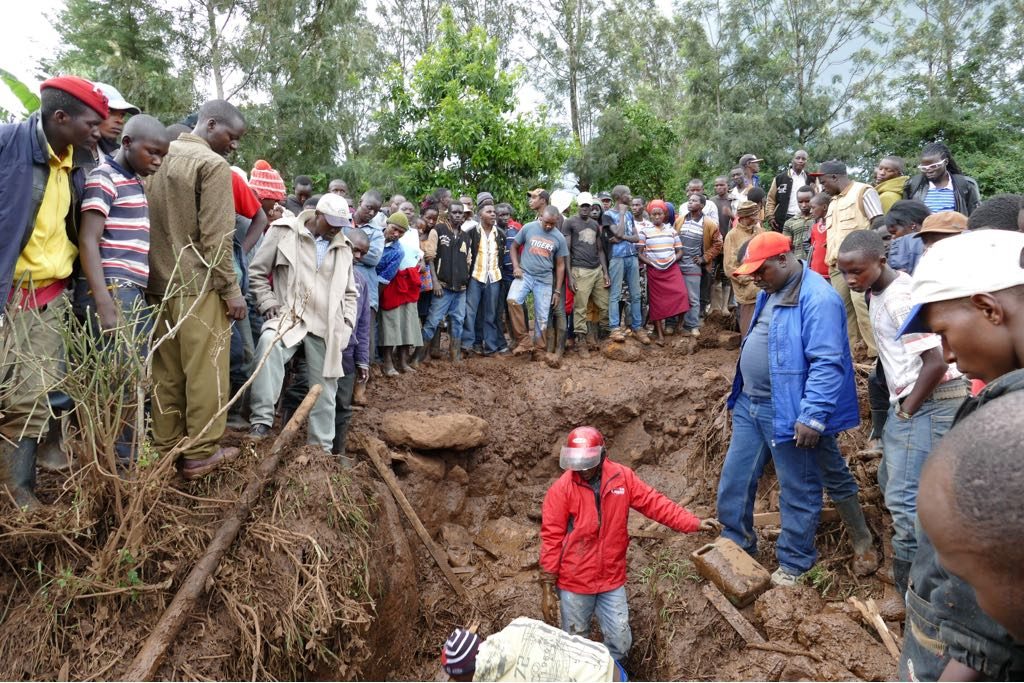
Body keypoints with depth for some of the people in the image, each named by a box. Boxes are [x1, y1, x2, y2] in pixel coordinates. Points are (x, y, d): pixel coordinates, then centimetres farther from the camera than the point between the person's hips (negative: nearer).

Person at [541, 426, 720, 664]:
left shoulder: (622, 477, -6)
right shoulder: (562, 488, -14)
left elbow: (655, 503, -4)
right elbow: (552, 534, -10)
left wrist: (693, 523, -10)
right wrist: (548, 575, -9)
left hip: (612, 579, 2)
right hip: (574, 581, -2)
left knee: (620, 643, 11)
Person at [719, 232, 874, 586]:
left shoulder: (818, 299, -20)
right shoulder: (770, 292, 10)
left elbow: (827, 363, -25)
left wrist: (812, 416, -26)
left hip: (787, 411, -9)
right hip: (749, 404, 9)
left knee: (799, 493, 9)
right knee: (734, 482, 17)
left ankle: (794, 564, 26)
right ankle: (736, 547, 35)